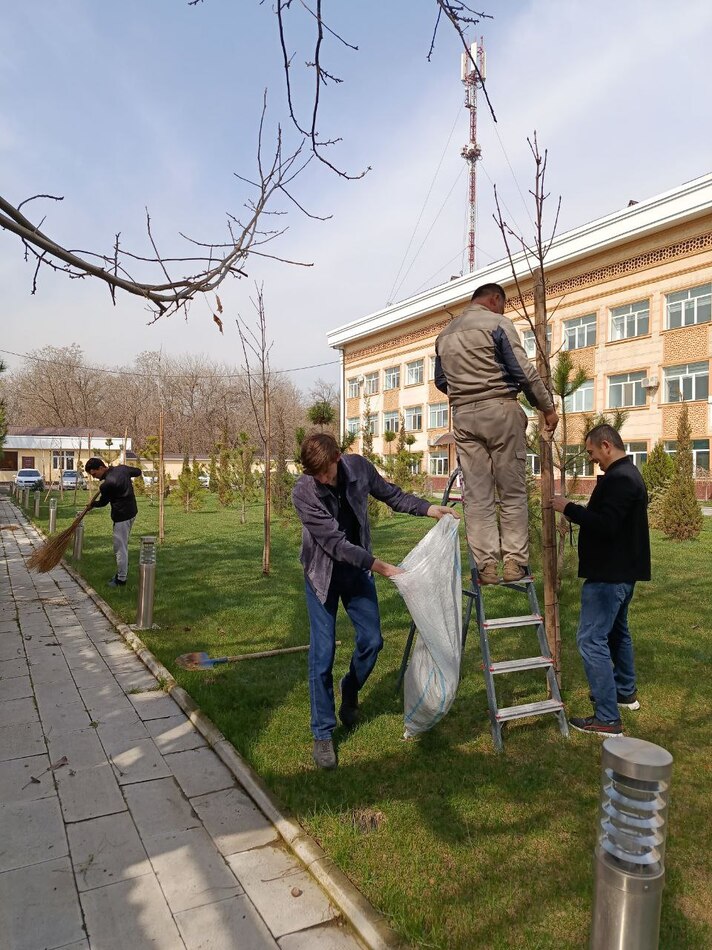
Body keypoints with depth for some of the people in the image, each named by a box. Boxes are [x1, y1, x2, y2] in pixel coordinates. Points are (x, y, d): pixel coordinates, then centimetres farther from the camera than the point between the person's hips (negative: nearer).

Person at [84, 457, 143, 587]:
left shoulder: (106, 484, -21)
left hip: (121, 516, -9)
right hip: (132, 511, 9)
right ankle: (121, 573, 28)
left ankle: (121, 579, 9)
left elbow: (102, 502, -3)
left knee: (120, 548, 1)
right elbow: (138, 471, 18)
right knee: (123, 546, 19)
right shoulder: (122, 468, 0)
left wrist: (92, 504, 18)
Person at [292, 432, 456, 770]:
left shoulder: (359, 467, -15)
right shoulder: (303, 492, -26)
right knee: (323, 652, -4)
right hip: (323, 573, -4)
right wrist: (379, 566, -30)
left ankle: (350, 693, 36)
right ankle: (322, 734, 10)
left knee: (371, 640, 5)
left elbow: (390, 494, 4)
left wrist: (428, 508, -6)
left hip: (358, 567, 4)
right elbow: (335, 543, -27)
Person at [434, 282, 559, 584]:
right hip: (500, 409, -4)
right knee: (513, 491, 2)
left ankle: (486, 564, 1)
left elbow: (441, 381, 22)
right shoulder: (497, 323, -1)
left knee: (476, 494, 3)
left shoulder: (444, 334, 17)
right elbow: (523, 370, -6)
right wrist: (547, 407, 1)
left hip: (463, 415, 5)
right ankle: (514, 562, 1)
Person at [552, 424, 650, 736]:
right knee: (617, 630, 24)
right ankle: (625, 692, 40)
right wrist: (578, 511, 6)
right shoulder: (629, 474, 14)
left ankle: (607, 719, -4)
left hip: (609, 573, -11)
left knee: (591, 639, -8)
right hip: (622, 570, 11)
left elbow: (605, 525, -29)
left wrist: (569, 508, -20)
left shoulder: (619, 479, -21)